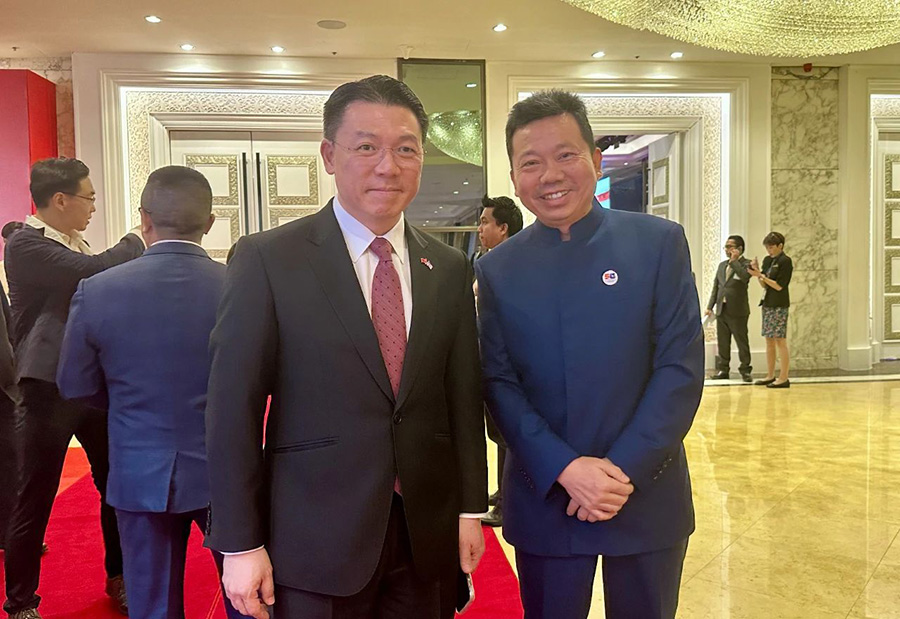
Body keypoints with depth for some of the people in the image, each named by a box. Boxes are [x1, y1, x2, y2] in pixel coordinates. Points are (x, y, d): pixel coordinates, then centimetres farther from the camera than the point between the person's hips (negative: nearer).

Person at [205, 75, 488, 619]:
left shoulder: (450, 269, 3)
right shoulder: (267, 260, -8)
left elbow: (463, 398, 6)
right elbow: (233, 410, -8)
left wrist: (471, 509, 6)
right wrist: (240, 544, -7)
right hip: (314, 542, -3)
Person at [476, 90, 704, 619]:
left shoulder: (660, 242, -4)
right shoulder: (497, 268, 0)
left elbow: (681, 367, -8)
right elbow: (499, 382, -4)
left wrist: (624, 470, -14)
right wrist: (567, 469, -15)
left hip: (648, 494, 0)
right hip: (544, 500, 1)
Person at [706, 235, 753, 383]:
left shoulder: (746, 264, -3)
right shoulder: (722, 265, 16)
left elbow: (745, 277, -26)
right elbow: (716, 287, 16)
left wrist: (734, 261, -17)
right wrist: (710, 306, 8)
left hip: (737, 311, -6)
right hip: (721, 310, 6)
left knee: (742, 341, 1)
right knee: (723, 342, 10)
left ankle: (745, 370, 7)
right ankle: (723, 369, 16)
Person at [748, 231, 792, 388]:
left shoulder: (785, 261, -10)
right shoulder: (767, 260, 12)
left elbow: (779, 286, -14)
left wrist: (761, 275, -14)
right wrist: (757, 272, -2)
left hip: (779, 306, -8)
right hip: (767, 304, 8)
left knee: (780, 341, -6)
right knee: (769, 341, 10)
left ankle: (784, 378, -2)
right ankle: (770, 376, 16)